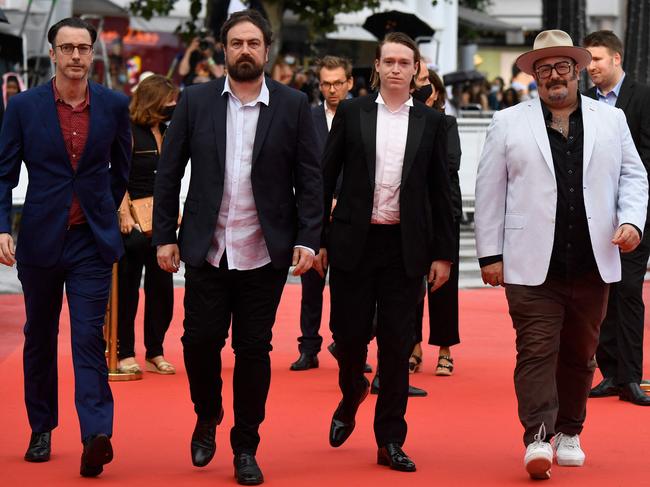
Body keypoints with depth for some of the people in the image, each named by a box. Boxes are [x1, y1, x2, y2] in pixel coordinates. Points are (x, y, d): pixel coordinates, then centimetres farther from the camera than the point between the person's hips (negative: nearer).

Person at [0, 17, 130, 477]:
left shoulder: (114, 105, 1)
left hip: (92, 240, -1)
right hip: (40, 239, 1)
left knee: (90, 339, -10)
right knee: (40, 338, 13)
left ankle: (96, 436, -18)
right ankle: (42, 429, 26)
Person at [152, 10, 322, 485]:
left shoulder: (293, 105, 1)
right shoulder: (196, 101, 3)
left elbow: (310, 178, 1)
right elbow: (169, 173, 5)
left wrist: (308, 240, -8)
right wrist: (165, 235, -1)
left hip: (265, 251, -1)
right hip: (207, 249, 1)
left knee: (254, 349, 5)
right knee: (200, 339, 2)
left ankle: (246, 447, 17)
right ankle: (207, 418, 30)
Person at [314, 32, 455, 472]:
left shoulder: (431, 122, 5)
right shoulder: (351, 113, 3)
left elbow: (441, 191, 6)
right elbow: (327, 178, 5)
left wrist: (443, 253, 3)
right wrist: (317, 239, 0)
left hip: (406, 248, 0)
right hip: (354, 242, 0)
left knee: (397, 344, 2)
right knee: (349, 334, 3)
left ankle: (390, 440, 9)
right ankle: (352, 395, 35)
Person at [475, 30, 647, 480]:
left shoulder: (611, 120, 11)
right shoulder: (508, 124, 5)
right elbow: (489, 191, 5)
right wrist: (490, 254, 1)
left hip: (592, 264, 3)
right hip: (532, 265, -2)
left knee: (580, 354, 11)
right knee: (537, 351, -9)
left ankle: (569, 434, 22)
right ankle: (538, 438, -12)